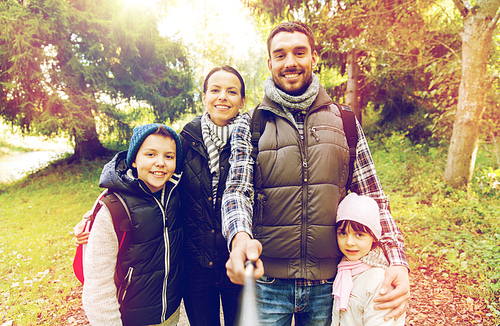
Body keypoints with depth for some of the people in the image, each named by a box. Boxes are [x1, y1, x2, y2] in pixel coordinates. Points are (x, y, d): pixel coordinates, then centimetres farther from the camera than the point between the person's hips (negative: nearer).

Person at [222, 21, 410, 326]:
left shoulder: (344, 122, 3)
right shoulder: (250, 125, 0)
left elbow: (372, 197, 2)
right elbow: (237, 190, -11)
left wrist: (398, 262, -11)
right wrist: (241, 237, -32)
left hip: (328, 284, 2)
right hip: (267, 281, -1)